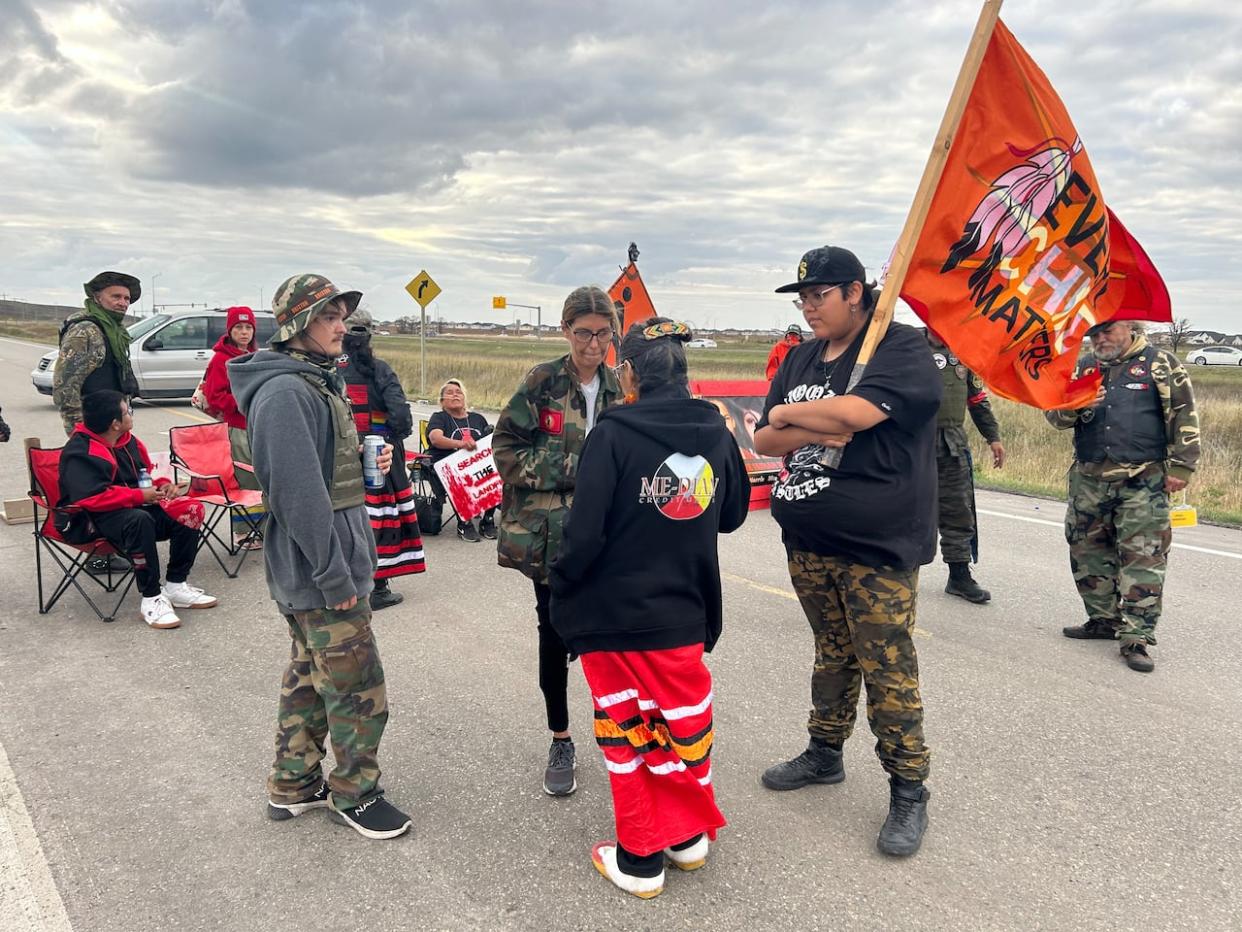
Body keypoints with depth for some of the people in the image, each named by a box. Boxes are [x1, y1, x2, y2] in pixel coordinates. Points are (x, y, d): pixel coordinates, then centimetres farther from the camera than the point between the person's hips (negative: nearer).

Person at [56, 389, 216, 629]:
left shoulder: (129, 441, 9)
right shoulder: (79, 454, -16)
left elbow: (147, 474, 24)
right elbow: (92, 498, -29)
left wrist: (163, 485, 2)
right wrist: (139, 496, -25)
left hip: (133, 507, 8)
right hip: (91, 520, -8)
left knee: (191, 510, -13)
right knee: (139, 519, -40)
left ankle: (176, 586, -6)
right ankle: (151, 598, -30)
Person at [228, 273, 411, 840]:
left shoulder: (319, 381, 12)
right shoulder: (285, 393, -21)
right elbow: (300, 493, -25)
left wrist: (369, 458, 5)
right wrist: (336, 577, -23)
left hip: (310, 574, 10)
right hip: (321, 572, -10)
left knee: (309, 677, 20)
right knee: (359, 689, 3)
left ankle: (292, 786, 34)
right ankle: (354, 794, 22)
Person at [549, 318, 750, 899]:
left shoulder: (614, 433, -17)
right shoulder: (716, 432, -2)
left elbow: (585, 532, -19)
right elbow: (732, 515, 12)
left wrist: (561, 590, -3)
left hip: (613, 616, -4)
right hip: (684, 613, 4)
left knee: (625, 730, 12)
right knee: (684, 721, 20)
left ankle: (640, 860, 24)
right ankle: (689, 835, 36)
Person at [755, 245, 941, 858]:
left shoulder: (901, 348, -10)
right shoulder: (800, 359, 12)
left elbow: (853, 411, -26)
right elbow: (765, 440, 8)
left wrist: (789, 415, -8)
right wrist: (813, 432, -13)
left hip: (877, 548, -6)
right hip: (808, 543, 6)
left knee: (888, 671, -1)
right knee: (831, 656, 19)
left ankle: (908, 792, 13)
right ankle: (824, 753, 35)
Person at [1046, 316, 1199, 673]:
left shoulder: (1161, 363, 1)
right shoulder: (1083, 367, 12)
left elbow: (1184, 418, 0)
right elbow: (1054, 415, 8)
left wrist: (1181, 467, -6)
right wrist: (1075, 406, -13)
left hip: (1143, 482, -5)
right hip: (1088, 480, 5)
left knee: (1143, 557, -6)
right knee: (1088, 552, 12)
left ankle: (1137, 637, -2)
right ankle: (1104, 619, 26)